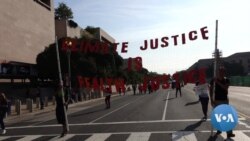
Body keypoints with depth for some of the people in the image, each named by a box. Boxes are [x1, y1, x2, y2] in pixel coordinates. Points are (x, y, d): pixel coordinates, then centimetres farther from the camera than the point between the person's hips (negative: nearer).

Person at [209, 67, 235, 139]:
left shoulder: (226, 80, -1)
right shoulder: (213, 80, -5)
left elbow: (226, 87, -19)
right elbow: (211, 90, -3)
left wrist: (218, 82, -25)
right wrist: (211, 100, -9)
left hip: (225, 100, 0)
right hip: (217, 100, 0)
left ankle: (229, 133, 0)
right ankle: (219, 130, 22)